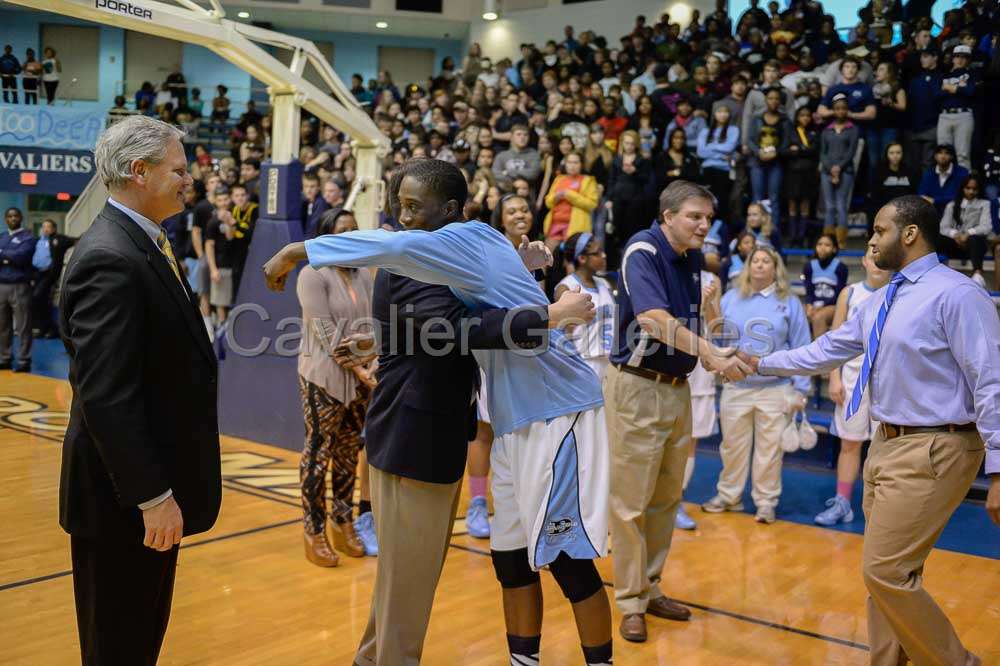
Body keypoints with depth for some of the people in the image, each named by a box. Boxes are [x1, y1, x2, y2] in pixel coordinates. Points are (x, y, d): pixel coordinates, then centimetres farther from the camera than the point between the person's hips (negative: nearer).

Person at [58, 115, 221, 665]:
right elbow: (106, 394, -27)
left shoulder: (142, 246, 9)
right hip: (123, 497, -9)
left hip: (154, 485, 10)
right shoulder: (108, 259, -22)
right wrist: (152, 496, -25)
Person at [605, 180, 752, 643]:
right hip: (636, 386, -8)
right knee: (631, 500, 0)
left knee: (666, 498, 14)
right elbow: (652, 317, -29)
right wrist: (711, 353, -36)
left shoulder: (692, 258, 10)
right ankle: (630, 602, 12)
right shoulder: (643, 250, -14)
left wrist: (710, 357, 6)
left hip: (678, 388, 8)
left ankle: (650, 589, 27)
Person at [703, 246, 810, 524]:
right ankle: (728, 495, 24)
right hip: (735, 387, 2)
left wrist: (800, 390, -2)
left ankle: (766, 502, 17)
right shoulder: (730, 298, 7)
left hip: (775, 390, -2)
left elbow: (801, 349, 1)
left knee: (769, 450, 5)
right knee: (732, 446, 10)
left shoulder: (790, 303, 2)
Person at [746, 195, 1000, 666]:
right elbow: (826, 351, 19)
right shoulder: (881, 301, 11)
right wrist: (760, 363, 18)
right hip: (887, 444, 9)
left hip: (930, 453, -9)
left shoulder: (956, 294, -15)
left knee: (885, 573, -8)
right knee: (889, 573, 17)